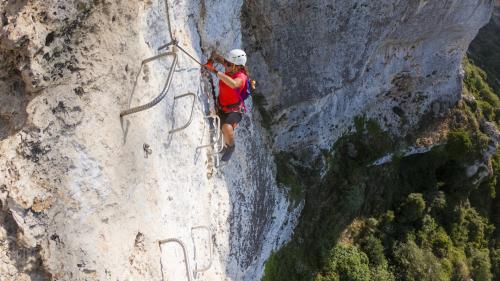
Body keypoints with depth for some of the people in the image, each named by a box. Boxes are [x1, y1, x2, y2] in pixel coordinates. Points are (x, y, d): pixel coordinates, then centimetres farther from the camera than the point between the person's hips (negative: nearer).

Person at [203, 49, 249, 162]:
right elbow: (216, 56, 0)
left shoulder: (241, 77, -31)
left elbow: (233, 84, -55)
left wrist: (215, 71, -53)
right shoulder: (231, 67, -14)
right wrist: (210, 61, -23)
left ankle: (231, 146, -2)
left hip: (234, 110, -7)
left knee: (226, 128, -33)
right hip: (222, 107, 7)